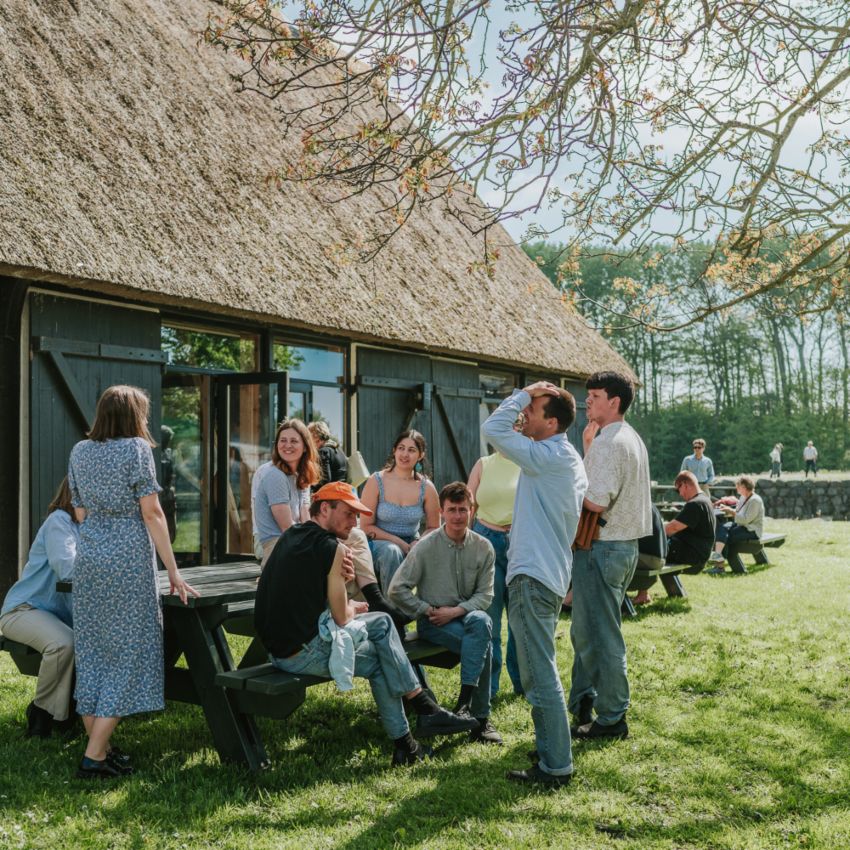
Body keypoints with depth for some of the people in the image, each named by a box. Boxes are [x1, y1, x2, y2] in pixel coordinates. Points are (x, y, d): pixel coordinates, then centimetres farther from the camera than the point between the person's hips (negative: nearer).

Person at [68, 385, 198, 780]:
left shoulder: (79, 451, 11)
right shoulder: (136, 448, -7)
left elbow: (81, 513, 16)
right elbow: (152, 514, -9)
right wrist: (172, 571, -7)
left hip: (88, 560, 6)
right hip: (128, 559, -6)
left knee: (91, 652, 11)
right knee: (127, 653, 0)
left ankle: (97, 744, 17)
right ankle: (95, 755, -1)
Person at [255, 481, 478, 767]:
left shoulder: (290, 535, 11)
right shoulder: (332, 548, -15)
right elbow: (342, 618, -11)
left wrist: (342, 577, -3)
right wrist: (354, 608, 13)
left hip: (277, 645, 9)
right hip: (304, 653, -9)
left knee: (382, 622, 16)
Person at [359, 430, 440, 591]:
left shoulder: (426, 488, 0)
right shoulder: (376, 482, -7)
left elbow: (433, 528, 8)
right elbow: (366, 526, -6)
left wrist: (419, 543, -14)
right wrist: (397, 541, -17)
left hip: (411, 546, 2)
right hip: (380, 543, -2)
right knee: (391, 551, -35)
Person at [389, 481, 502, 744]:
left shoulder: (483, 548, 0)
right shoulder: (426, 548, -8)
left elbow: (485, 595, 0)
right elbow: (397, 590, -7)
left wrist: (456, 611, -14)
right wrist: (428, 611, -10)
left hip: (467, 616, 3)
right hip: (432, 622, -3)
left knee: (481, 621, -34)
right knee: (483, 645, -29)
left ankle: (465, 700, -29)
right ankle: (480, 719, -22)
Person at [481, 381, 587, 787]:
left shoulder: (550, 456, -16)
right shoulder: (568, 459, 15)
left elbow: (492, 429, -20)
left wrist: (523, 393, -11)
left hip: (534, 577, -11)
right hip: (549, 574, 11)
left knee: (540, 675, -6)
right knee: (537, 672, 19)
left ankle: (555, 767, 1)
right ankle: (549, 750, 28)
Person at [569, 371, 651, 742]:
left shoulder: (609, 443, -18)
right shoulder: (630, 438, 15)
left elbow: (596, 502, -26)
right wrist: (588, 446, 11)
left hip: (602, 548, -11)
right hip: (624, 544, 11)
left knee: (599, 636, 0)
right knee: (585, 631, 19)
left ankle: (611, 719, 10)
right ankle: (583, 705, 30)